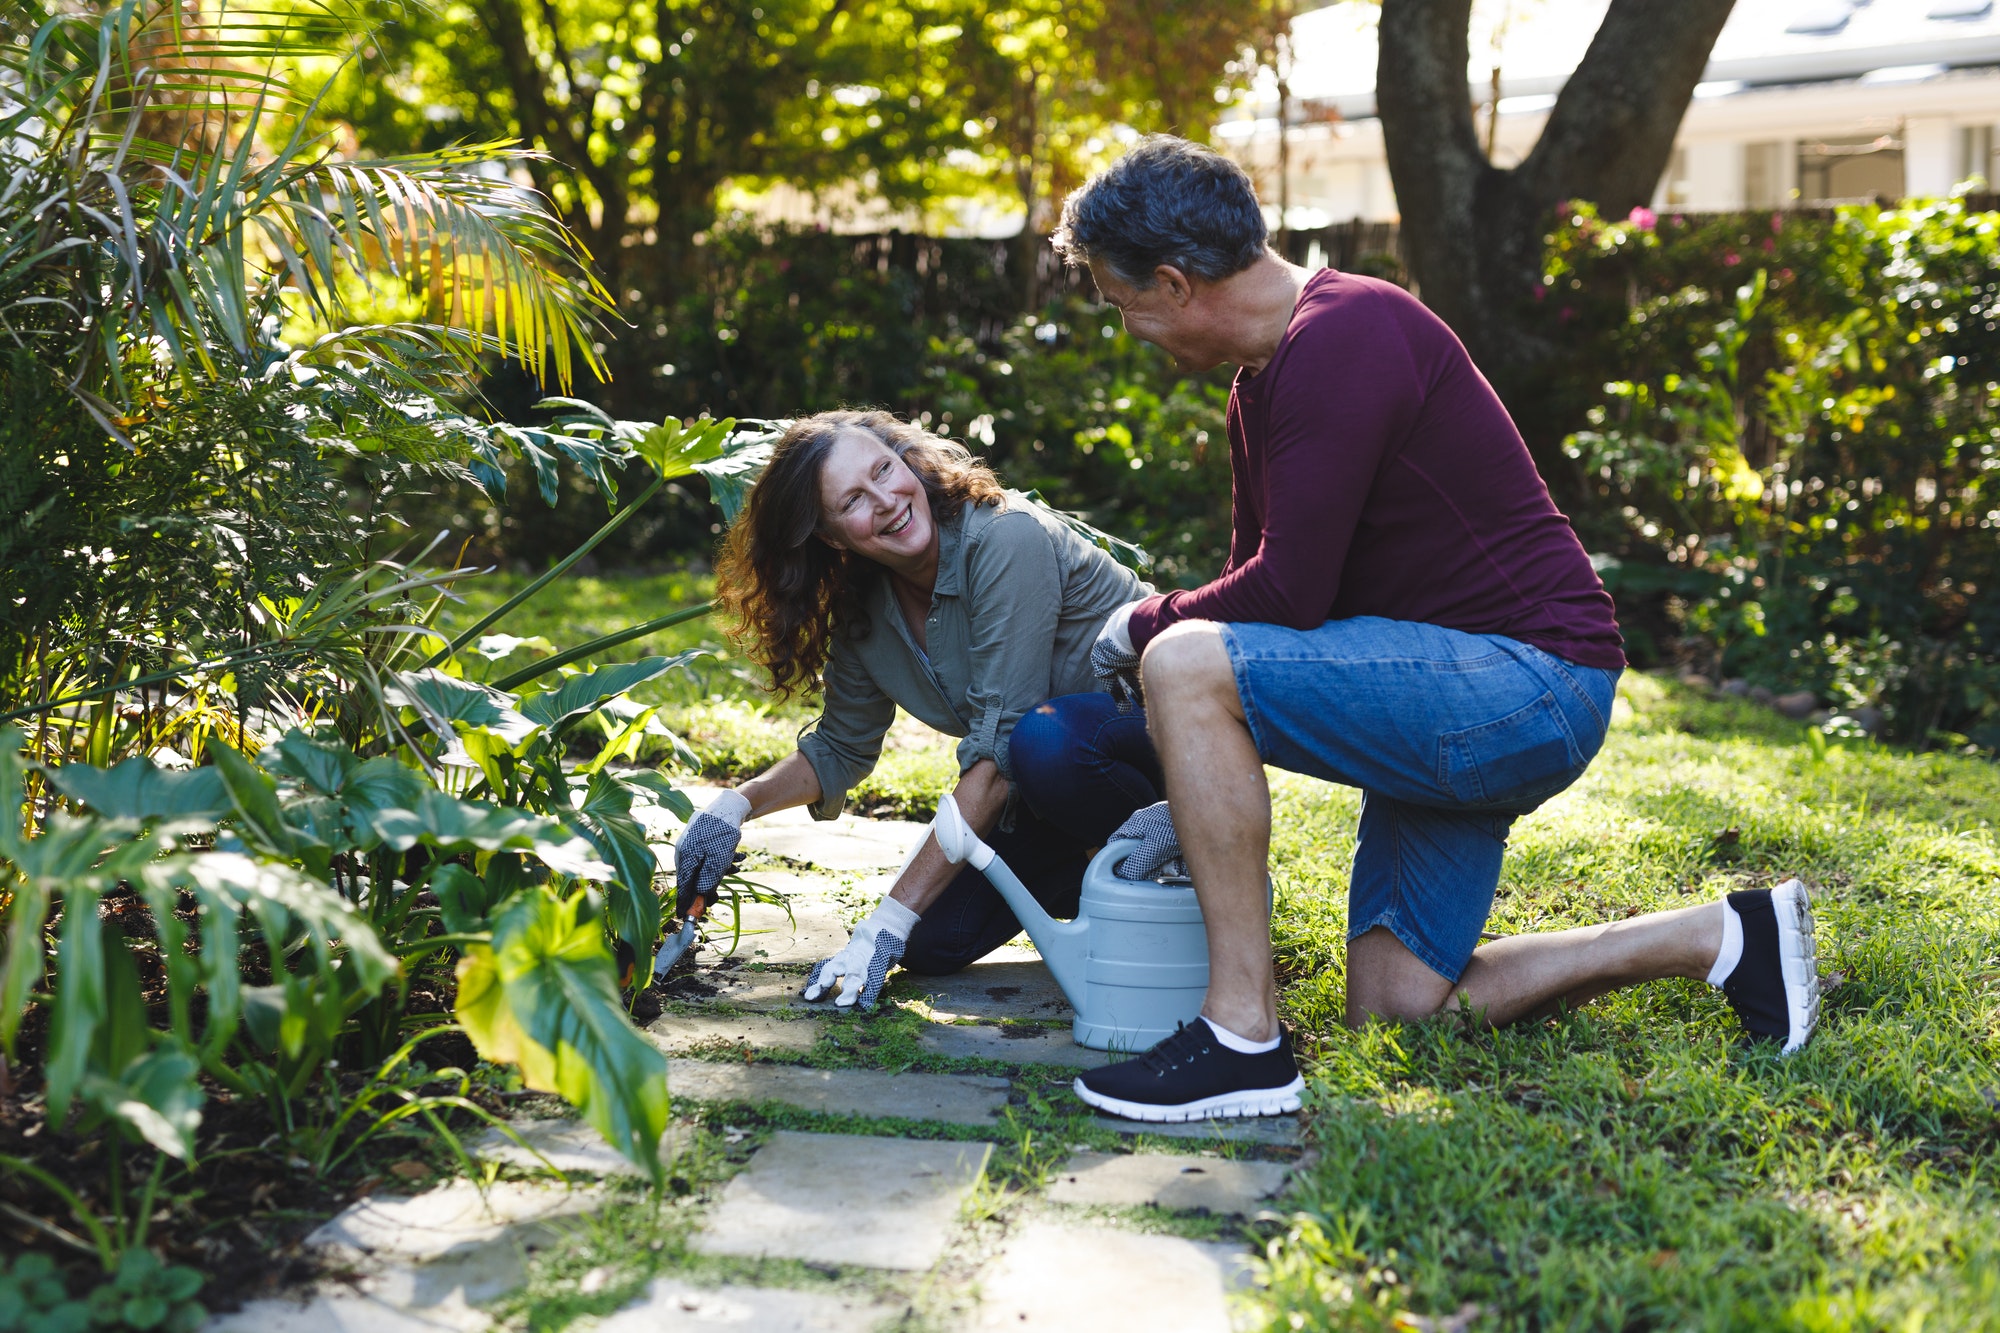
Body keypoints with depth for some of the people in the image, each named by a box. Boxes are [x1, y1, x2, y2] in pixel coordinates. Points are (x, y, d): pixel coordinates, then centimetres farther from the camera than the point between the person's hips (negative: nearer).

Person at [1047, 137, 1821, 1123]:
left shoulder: (1344, 338, -17)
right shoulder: (1264, 377, 15)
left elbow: (1288, 595, -23)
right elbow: (1260, 584, 18)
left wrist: (1141, 627, -5)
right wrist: (1195, 785, 12)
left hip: (1532, 679, -11)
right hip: (1461, 702, 11)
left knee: (1186, 664, -24)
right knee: (1394, 1003, 10)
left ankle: (1244, 1039, -20)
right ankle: (1723, 938, 18)